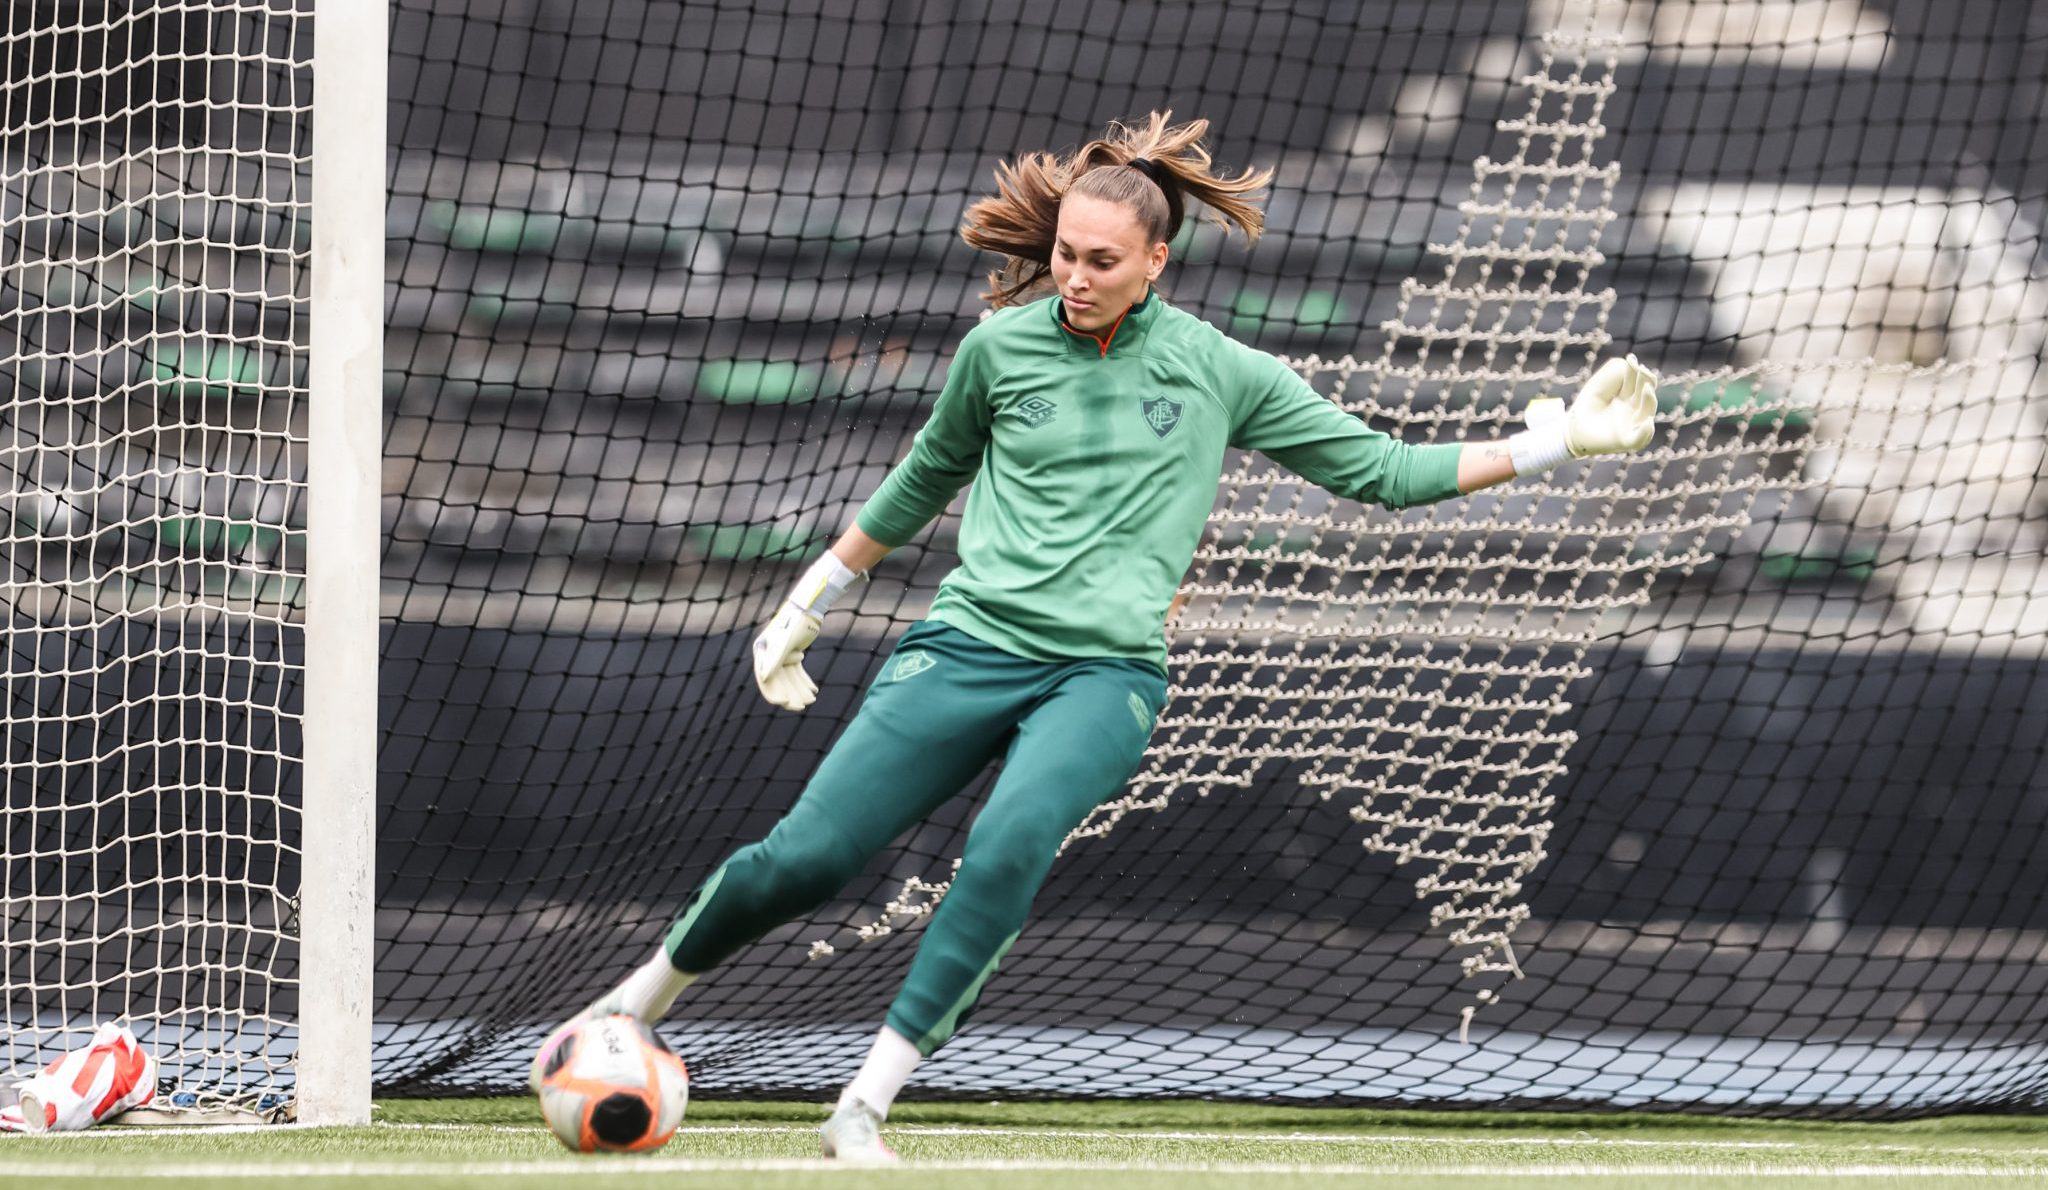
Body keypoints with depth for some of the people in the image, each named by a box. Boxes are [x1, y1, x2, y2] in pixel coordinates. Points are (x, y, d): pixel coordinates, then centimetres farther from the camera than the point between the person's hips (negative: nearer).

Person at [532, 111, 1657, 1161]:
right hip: (967, 642, 1)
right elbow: (922, 482, 24)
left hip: (1106, 672, -1)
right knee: (802, 859, -12)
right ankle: (637, 1002, 14)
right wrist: (811, 600, 30)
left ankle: (866, 1103, -29)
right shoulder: (1002, 346, 7)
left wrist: (1556, 440, 5)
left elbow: (1377, 468, 11)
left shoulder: (1219, 373, 5)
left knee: (1012, 843, -32)